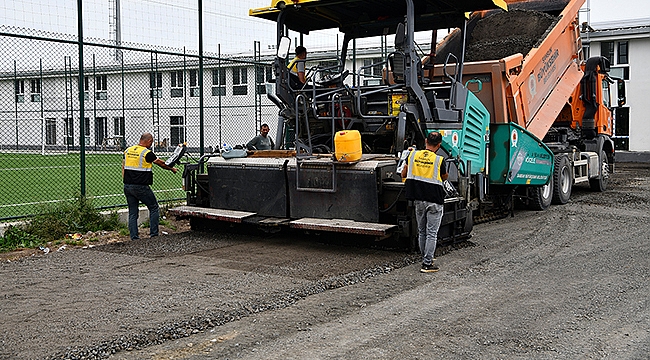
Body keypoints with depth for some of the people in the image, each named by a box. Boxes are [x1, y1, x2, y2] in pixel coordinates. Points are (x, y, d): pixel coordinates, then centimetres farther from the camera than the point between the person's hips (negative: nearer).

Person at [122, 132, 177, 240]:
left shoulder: (128, 150, 9)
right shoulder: (147, 153, -10)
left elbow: (123, 168, 13)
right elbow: (161, 163, 1)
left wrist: (125, 182, 18)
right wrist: (172, 169, 17)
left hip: (127, 186, 6)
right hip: (141, 187, -6)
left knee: (132, 212, 11)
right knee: (154, 208, 8)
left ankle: (133, 237, 10)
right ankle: (154, 234, 6)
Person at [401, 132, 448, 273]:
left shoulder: (413, 155, -1)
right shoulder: (439, 160, -12)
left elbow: (403, 174, 11)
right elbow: (444, 178, 6)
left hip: (418, 200, 4)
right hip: (434, 201, -4)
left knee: (422, 232, 17)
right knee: (432, 233, 1)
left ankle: (426, 258, 27)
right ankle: (427, 264, 0)